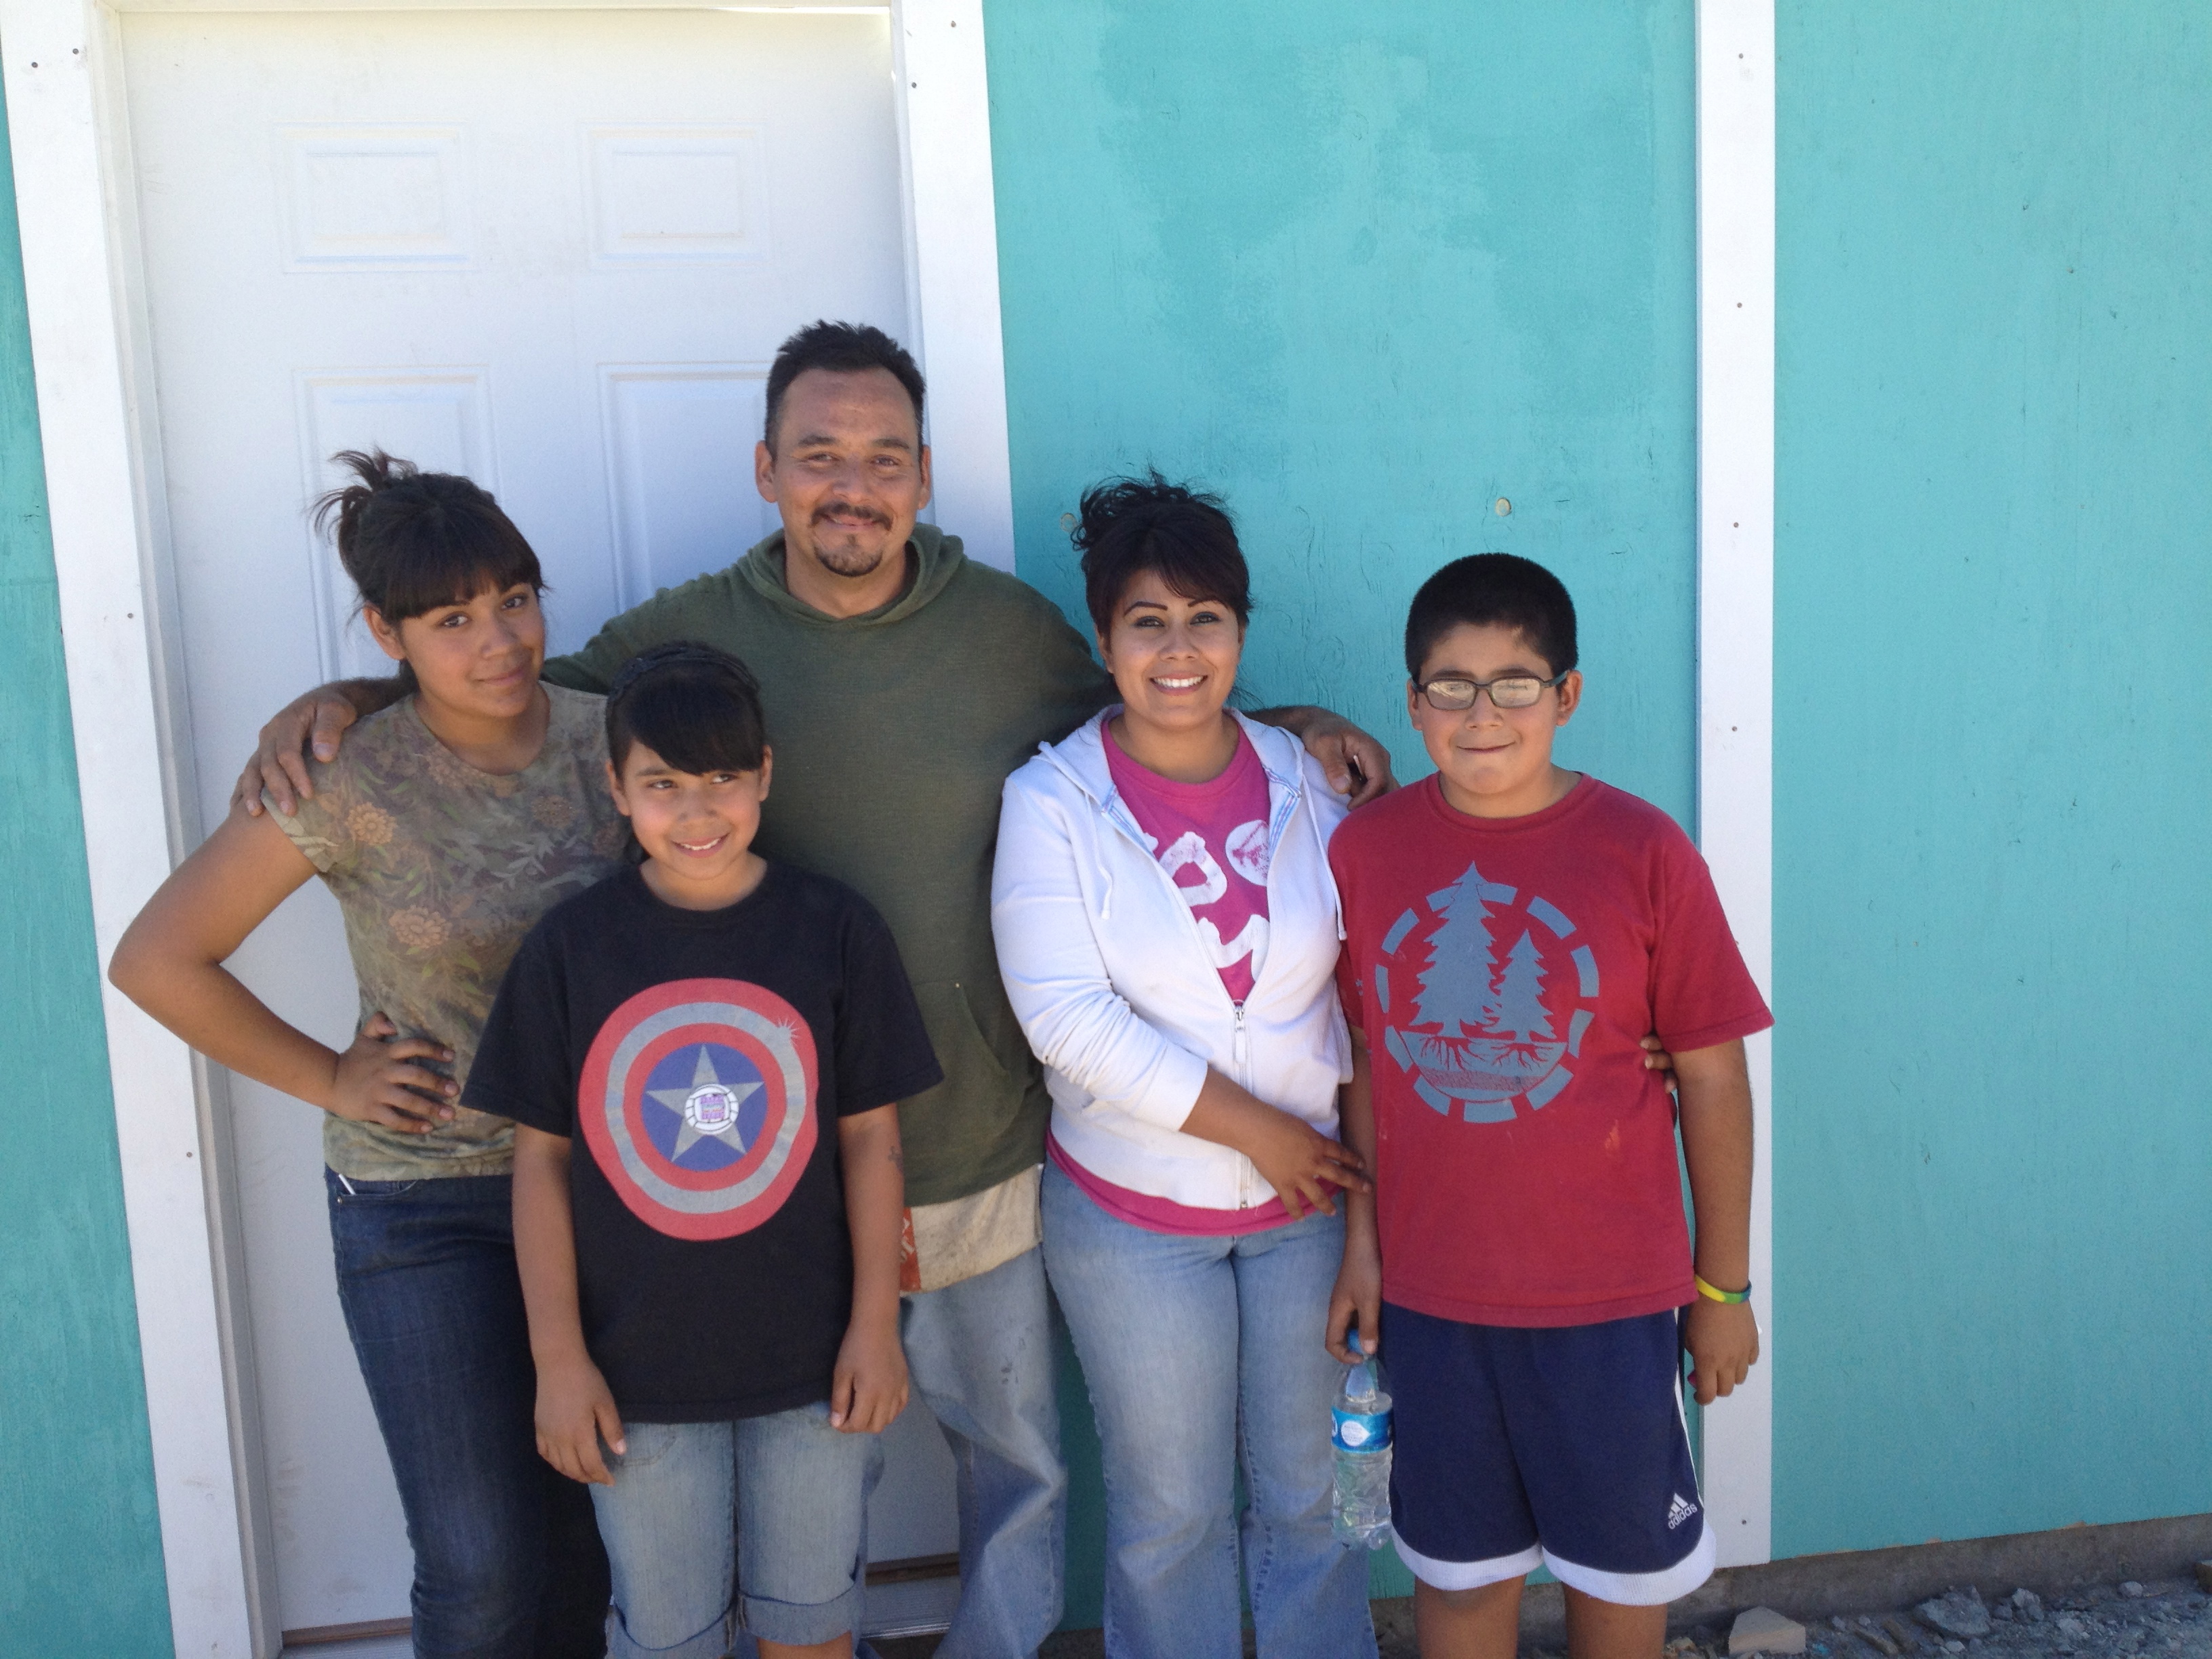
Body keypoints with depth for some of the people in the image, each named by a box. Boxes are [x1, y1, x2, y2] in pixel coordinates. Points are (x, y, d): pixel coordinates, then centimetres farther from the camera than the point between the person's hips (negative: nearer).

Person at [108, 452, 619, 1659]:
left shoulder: (601, 737, -5)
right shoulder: (350, 784, -14)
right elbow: (155, 960, -8)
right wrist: (328, 1078, -6)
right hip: (421, 1207, -3)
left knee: (587, 1529, 15)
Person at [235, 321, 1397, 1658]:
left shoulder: (1013, 626, -4)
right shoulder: (690, 634, -5)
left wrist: (1290, 724, -2)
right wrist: (338, 702, -9)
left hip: (988, 1157, 1)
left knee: (1018, 1462, 20)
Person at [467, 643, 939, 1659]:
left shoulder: (835, 930, -7)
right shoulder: (571, 947, -6)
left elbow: (870, 1136, -3)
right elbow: (541, 1157, -2)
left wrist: (876, 1323, -3)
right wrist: (558, 1356, -3)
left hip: (810, 1357, 0)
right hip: (639, 1366, 0)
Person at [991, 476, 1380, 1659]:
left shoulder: (1302, 779, -1)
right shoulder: (1051, 801, -11)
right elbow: (1067, 1018, -19)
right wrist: (1253, 1129, -18)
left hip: (1311, 1198, 3)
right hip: (1131, 1214, -2)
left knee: (1311, 1491, 17)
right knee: (1169, 1513, 13)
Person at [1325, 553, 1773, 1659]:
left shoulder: (1643, 854, -12)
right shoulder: (1364, 850, -5)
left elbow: (1711, 1077, -6)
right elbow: (1367, 1060, 4)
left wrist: (1724, 1285, -1)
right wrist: (1362, 1241, 6)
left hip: (1611, 1292, -1)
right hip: (1430, 1289, 2)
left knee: (1620, 1559, 19)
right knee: (1460, 1566, 19)